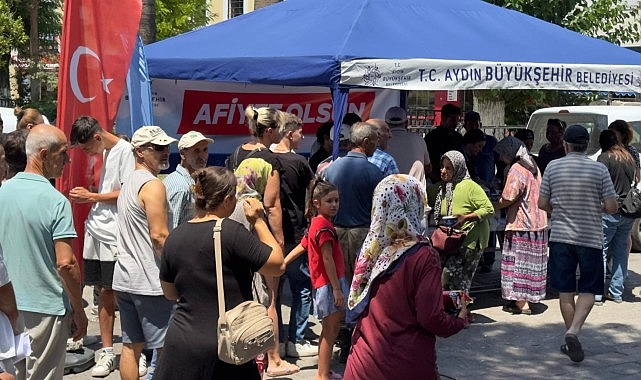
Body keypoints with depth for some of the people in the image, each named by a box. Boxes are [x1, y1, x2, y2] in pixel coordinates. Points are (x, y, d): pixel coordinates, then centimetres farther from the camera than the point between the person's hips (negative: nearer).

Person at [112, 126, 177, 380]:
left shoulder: (128, 183, 16)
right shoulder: (153, 185, -13)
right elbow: (159, 235, -20)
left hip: (124, 278, 9)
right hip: (149, 280, -9)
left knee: (131, 345, 12)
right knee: (166, 348, -3)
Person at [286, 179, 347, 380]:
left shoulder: (316, 223, 14)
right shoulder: (324, 225, -17)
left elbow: (301, 247, 16)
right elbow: (327, 259, -21)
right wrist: (337, 288, -20)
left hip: (323, 283, 10)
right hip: (329, 283, -10)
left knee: (330, 330, 17)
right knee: (330, 331, -3)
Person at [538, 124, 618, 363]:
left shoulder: (553, 167, -2)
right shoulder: (599, 169, -7)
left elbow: (542, 204, 1)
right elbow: (612, 207, -7)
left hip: (560, 236, 2)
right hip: (590, 238, -1)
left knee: (565, 291, 10)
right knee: (588, 291, 7)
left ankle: (571, 338, 17)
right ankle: (573, 331, -14)